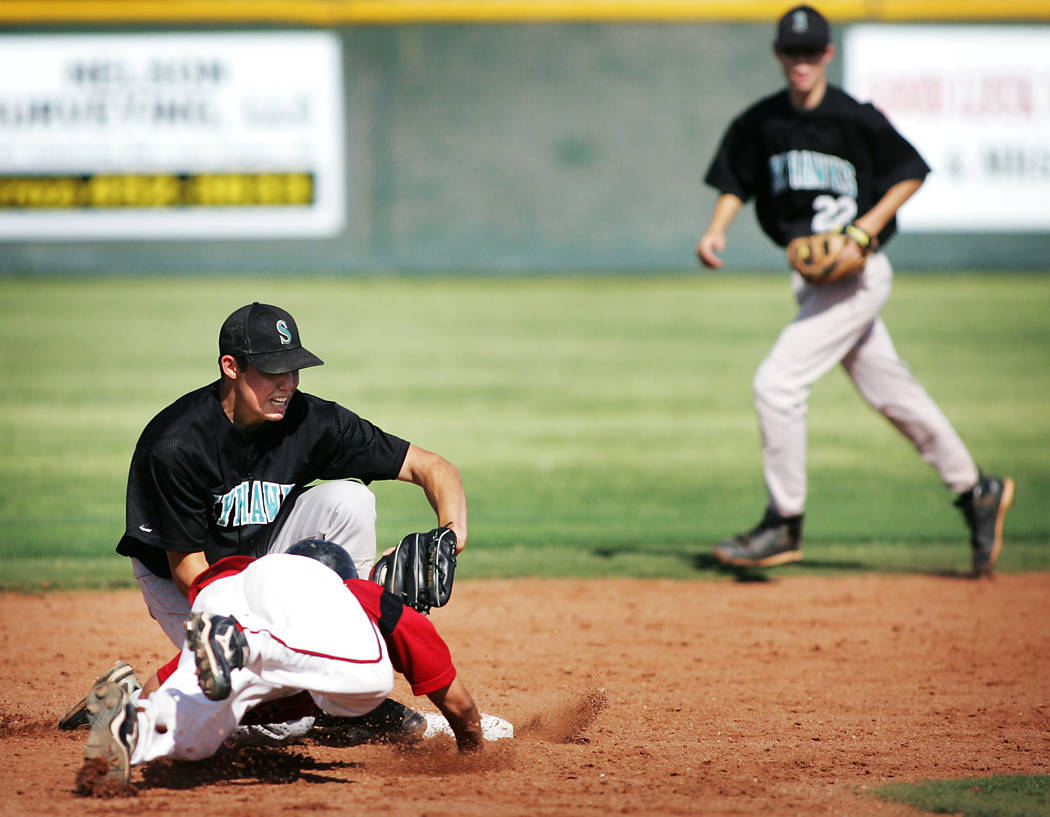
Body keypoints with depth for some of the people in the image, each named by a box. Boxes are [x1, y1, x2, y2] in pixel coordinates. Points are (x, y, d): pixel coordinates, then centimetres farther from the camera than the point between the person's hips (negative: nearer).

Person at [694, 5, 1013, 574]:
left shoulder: (856, 120, -13)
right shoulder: (760, 123, 3)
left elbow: (912, 172, -4)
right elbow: (735, 182, 12)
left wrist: (867, 226, -16)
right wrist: (717, 229, -7)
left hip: (857, 274, -7)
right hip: (809, 278, 7)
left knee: (777, 382, -15)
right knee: (890, 392, 14)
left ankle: (784, 526, -6)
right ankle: (975, 491, 27)